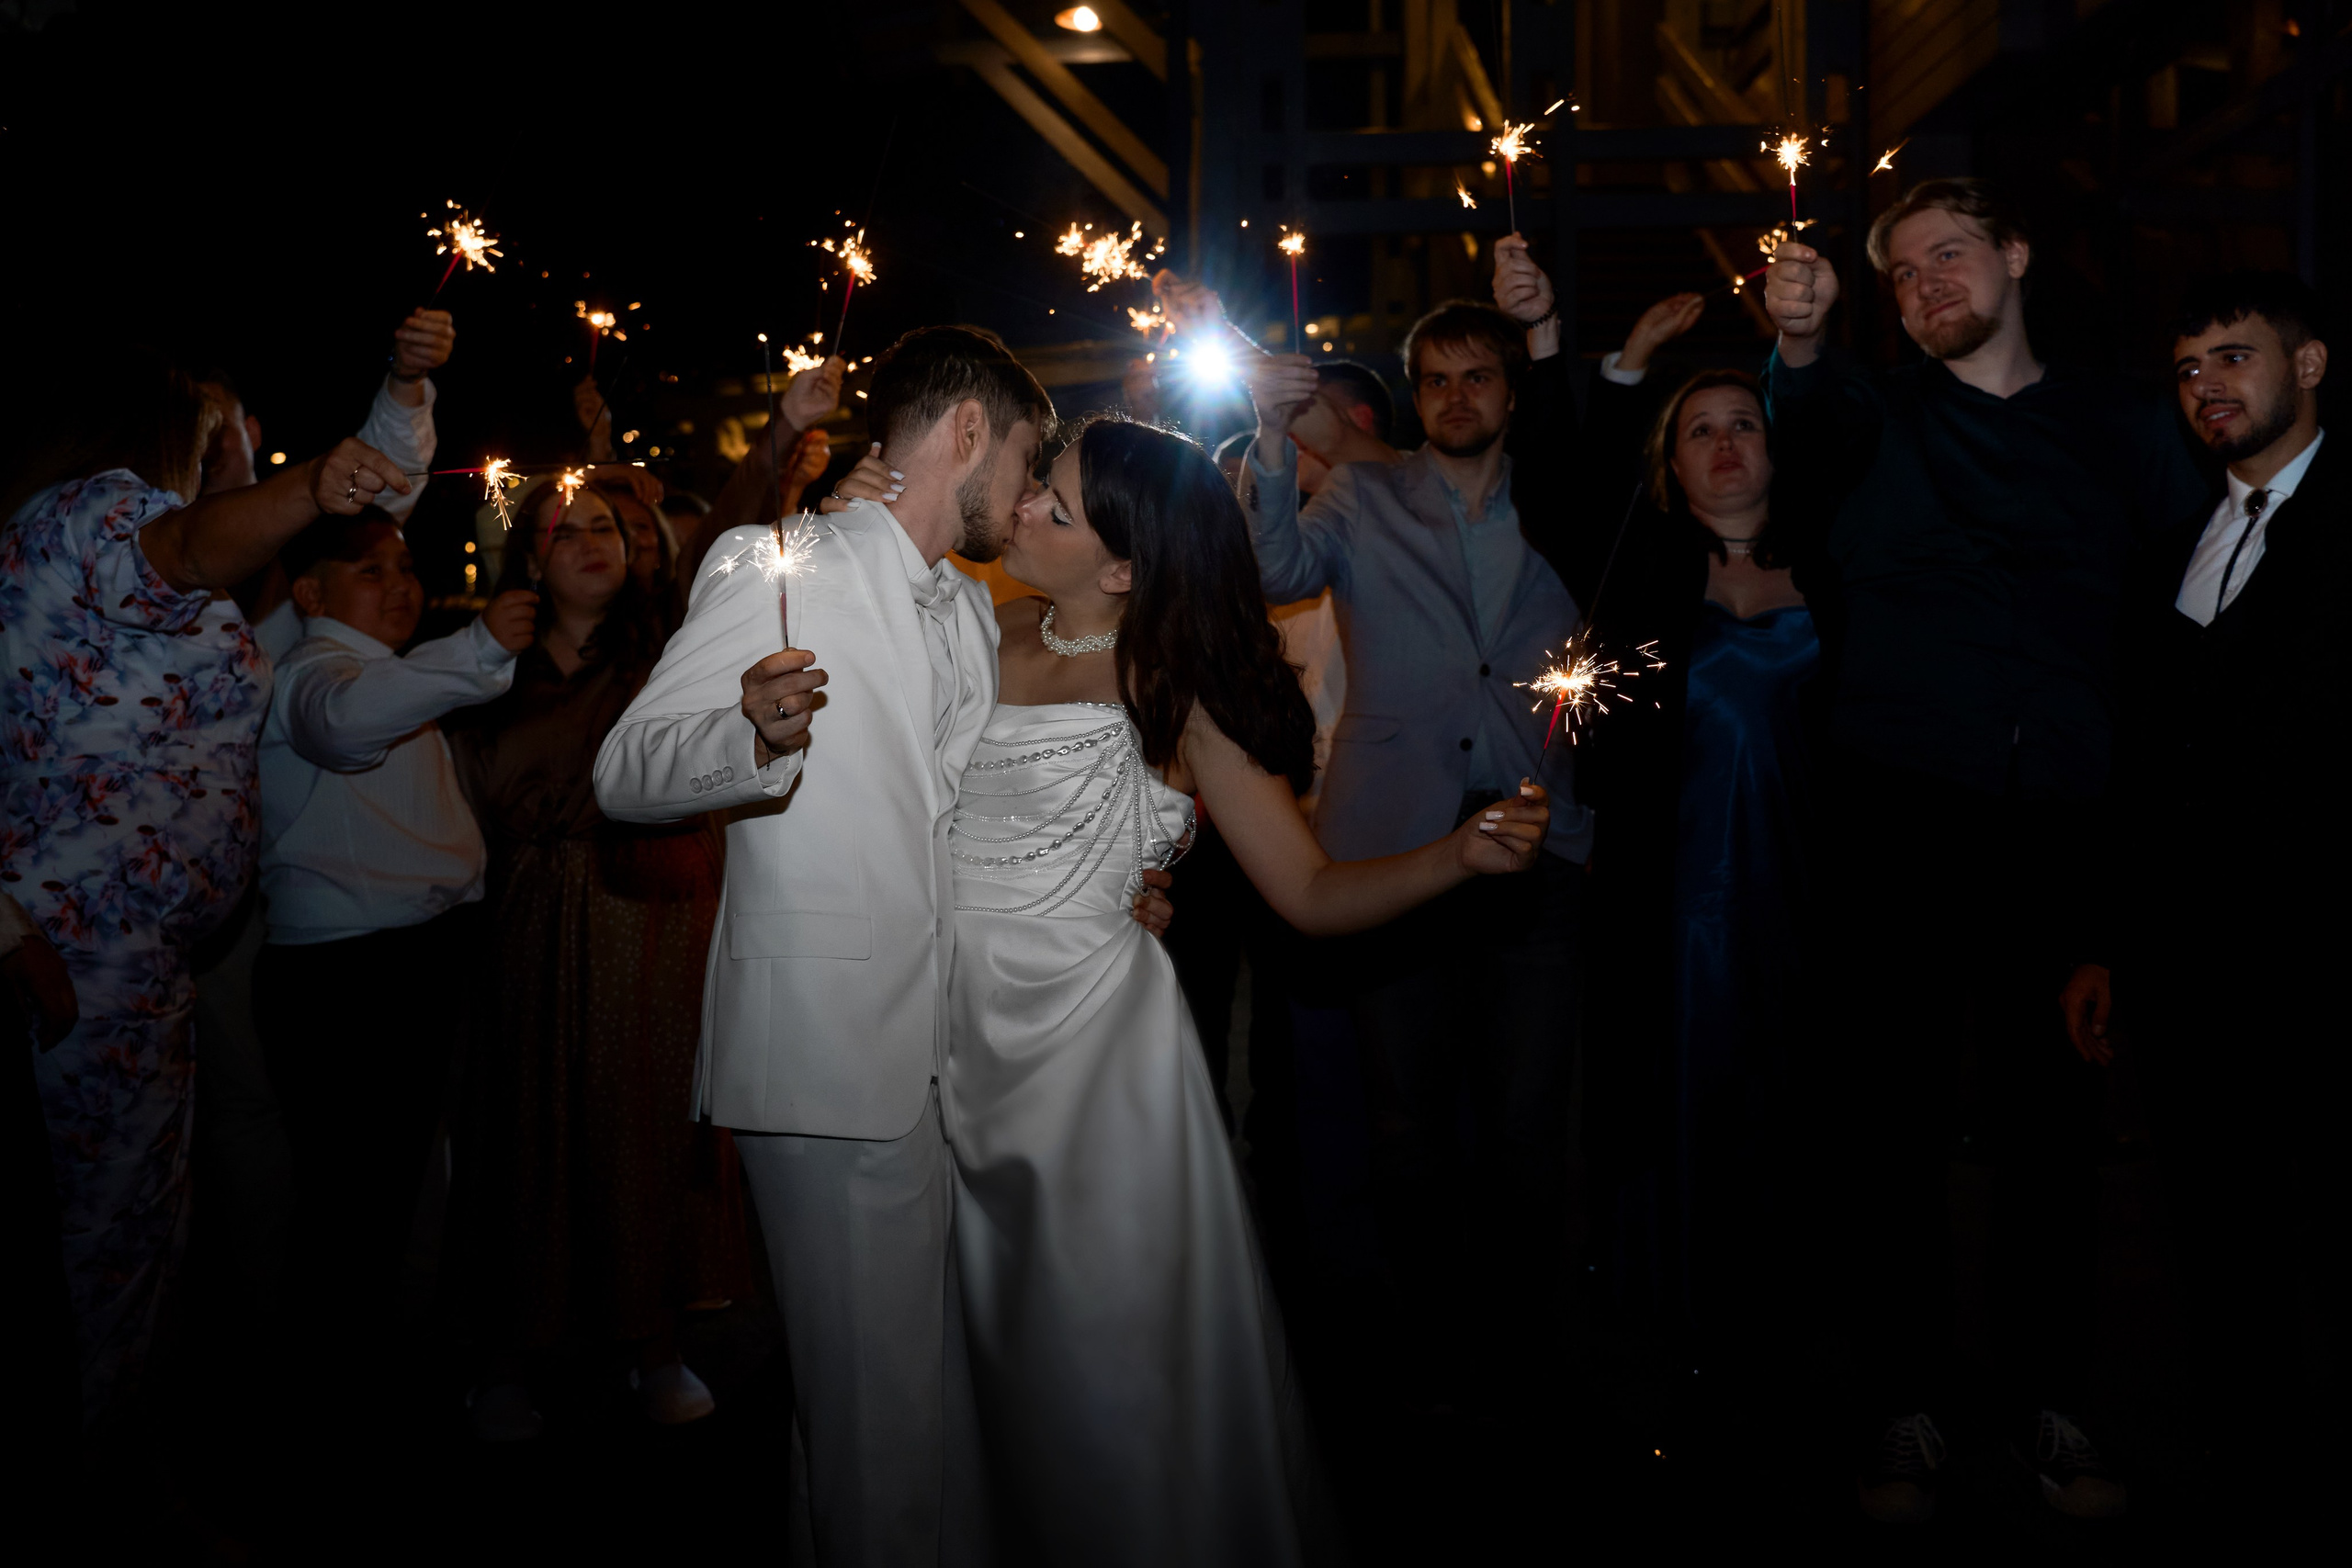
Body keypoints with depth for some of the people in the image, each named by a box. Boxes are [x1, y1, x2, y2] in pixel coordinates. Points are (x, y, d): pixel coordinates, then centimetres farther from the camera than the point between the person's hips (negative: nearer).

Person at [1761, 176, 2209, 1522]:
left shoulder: (2122, 424, 12)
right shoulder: (1874, 415, 6)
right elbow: (1813, 441, -18)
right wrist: (1802, 345, -39)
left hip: (2063, 838, 1)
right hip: (1899, 838, -1)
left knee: (2054, 1129, 7)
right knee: (1899, 1129, 3)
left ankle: (2052, 1408, 21)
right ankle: (1908, 1415, 15)